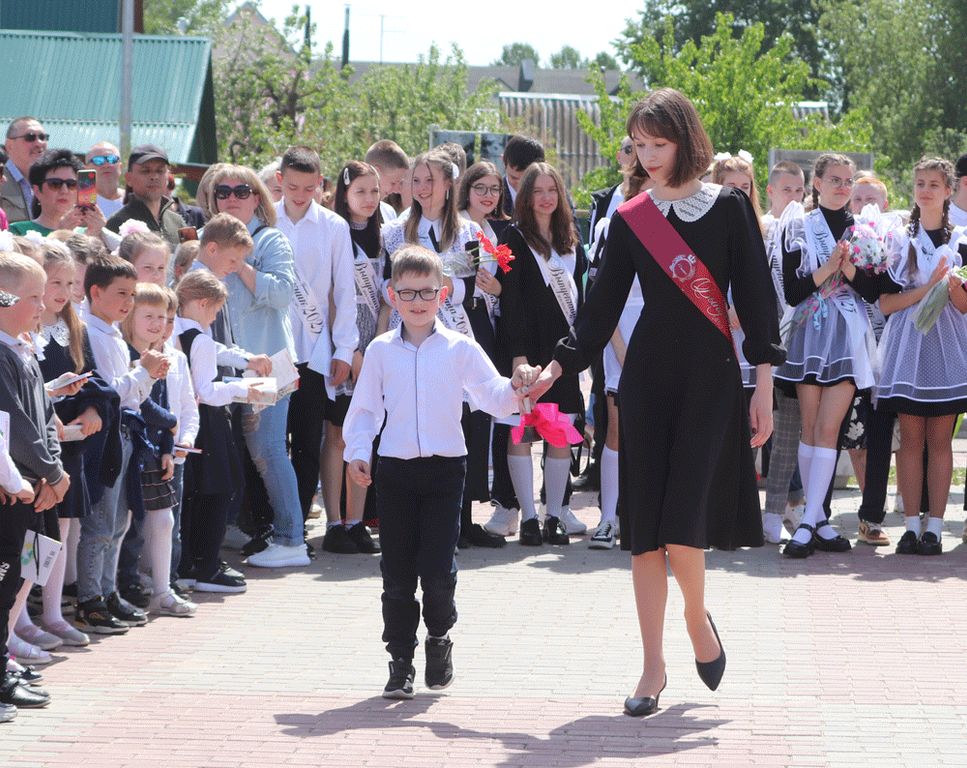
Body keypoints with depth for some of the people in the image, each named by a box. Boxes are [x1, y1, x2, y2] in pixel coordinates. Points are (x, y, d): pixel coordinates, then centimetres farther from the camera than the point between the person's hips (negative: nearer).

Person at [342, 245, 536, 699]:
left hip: (445, 469, -1)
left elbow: (494, 397, -1)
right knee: (397, 572, 3)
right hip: (395, 470, 1)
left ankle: (440, 635, 22)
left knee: (437, 569, -7)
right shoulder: (381, 351, 6)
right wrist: (357, 452, -4)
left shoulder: (460, 349, 3)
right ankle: (400, 661, 12)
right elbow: (365, 407, 9)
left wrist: (515, 388, -22)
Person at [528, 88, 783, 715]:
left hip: (711, 379, -3)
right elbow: (604, 304, 9)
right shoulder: (630, 220, 7)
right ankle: (654, 667, 6)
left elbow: (755, 294, 0)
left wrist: (765, 382, -4)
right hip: (647, 376, 3)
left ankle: (698, 617, 15)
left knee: (682, 522, -14)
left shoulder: (729, 208, 0)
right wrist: (558, 367, 1)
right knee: (646, 526, 0)